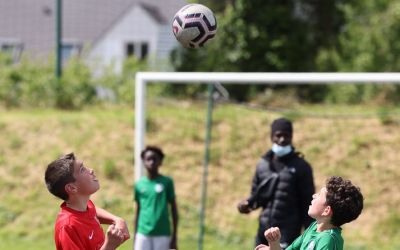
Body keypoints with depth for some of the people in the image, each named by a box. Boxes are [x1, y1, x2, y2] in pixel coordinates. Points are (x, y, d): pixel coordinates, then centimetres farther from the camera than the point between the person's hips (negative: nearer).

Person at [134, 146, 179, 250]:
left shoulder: (166, 182, -1)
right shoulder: (139, 184, 5)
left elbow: (174, 210, 2)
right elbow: (137, 212, 11)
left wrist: (174, 237, 0)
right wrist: (135, 238, 10)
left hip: (162, 234, -2)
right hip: (143, 234, 2)